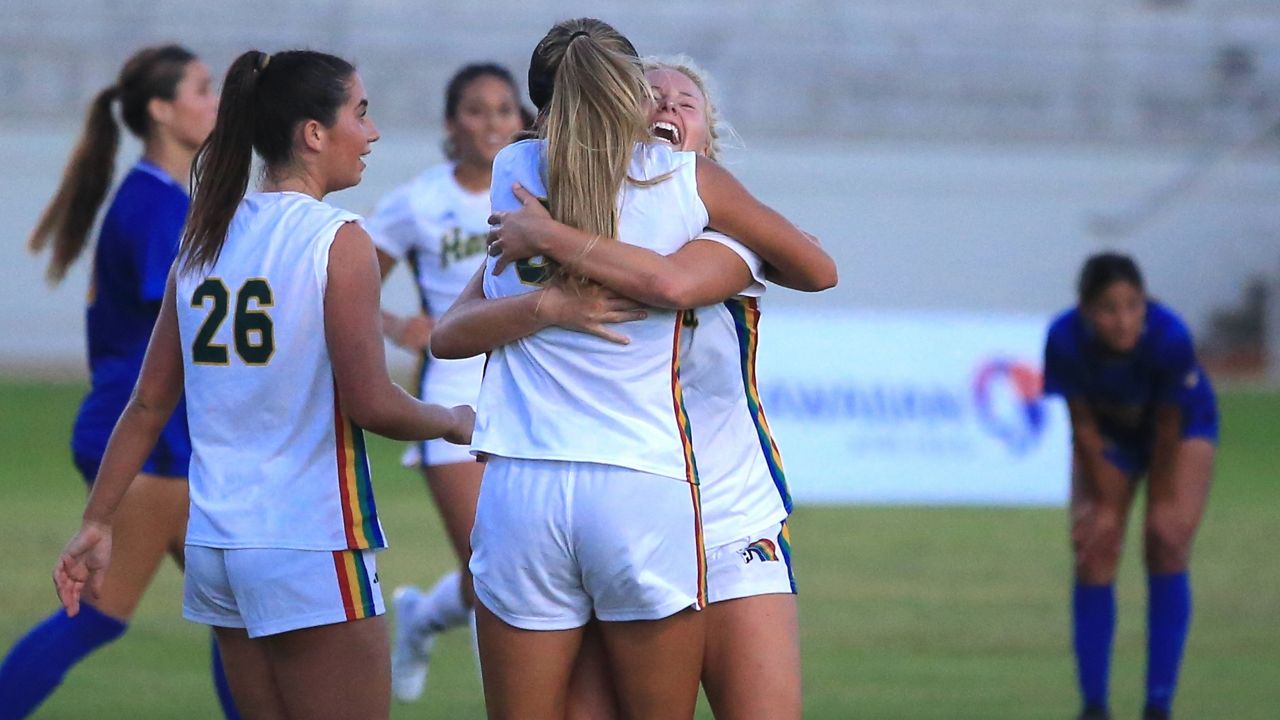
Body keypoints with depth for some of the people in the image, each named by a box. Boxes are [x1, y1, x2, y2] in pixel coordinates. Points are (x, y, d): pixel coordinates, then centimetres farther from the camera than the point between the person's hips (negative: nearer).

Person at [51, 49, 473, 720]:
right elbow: (370, 405, -14)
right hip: (312, 551, -7)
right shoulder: (337, 241, -10)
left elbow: (149, 404, 11)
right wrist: (454, 423, 4)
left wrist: (96, 524, 17)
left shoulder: (203, 242, 9)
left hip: (217, 547, 7)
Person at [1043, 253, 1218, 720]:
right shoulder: (1065, 340, -34)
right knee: (1094, 553, -8)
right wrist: (1105, 502, -14)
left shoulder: (1170, 337, -38)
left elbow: (1168, 428, -24)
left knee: (1168, 542, -16)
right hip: (1108, 432, 2)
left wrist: (1164, 501, -14)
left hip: (1182, 424, -2)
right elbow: (1084, 427, -20)